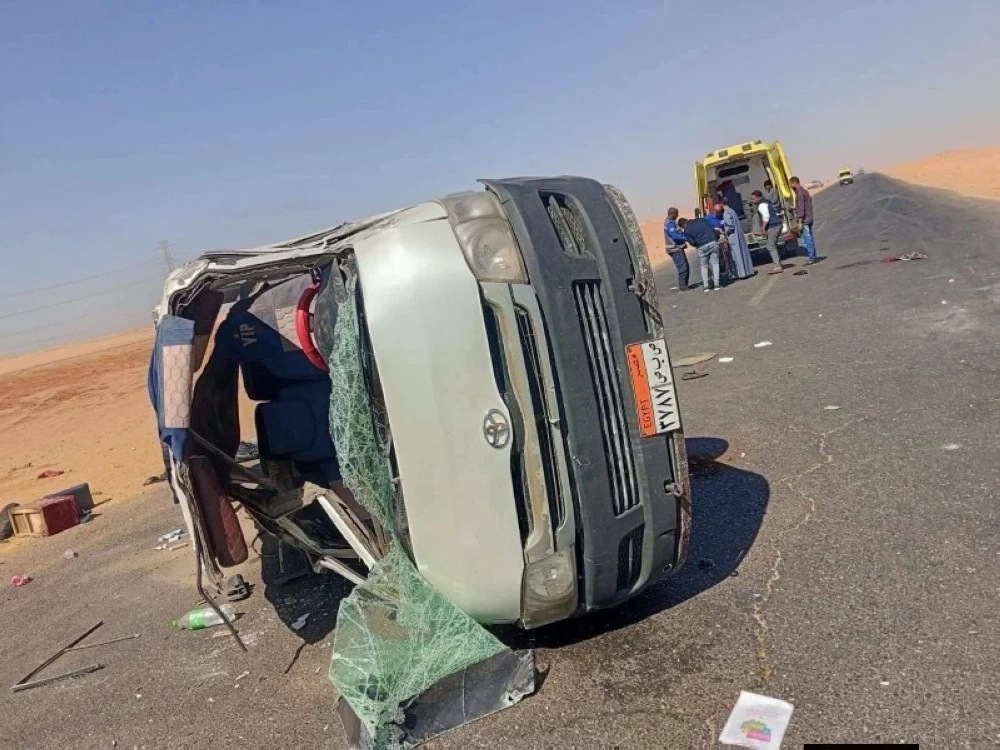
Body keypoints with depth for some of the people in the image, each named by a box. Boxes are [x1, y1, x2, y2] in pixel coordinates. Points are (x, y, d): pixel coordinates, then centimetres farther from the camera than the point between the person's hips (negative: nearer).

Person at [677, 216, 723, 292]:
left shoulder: (686, 231, 1)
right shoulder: (702, 220, 11)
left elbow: (692, 242, -2)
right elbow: (713, 229, 11)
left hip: (702, 247, -2)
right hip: (713, 242, 2)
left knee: (704, 266, 14)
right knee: (715, 263, 8)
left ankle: (706, 286, 13)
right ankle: (716, 285, 6)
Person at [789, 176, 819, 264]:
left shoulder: (800, 193, -15)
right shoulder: (805, 191, 16)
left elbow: (801, 208, -20)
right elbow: (809, 204, 21)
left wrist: (800, 222, -21)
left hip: (804, 220, -10)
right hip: (809, 218, 10)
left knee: (806, 239, -7)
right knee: (810, 238, 13)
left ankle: (811, 258, -6)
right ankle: (814, 256, 17)